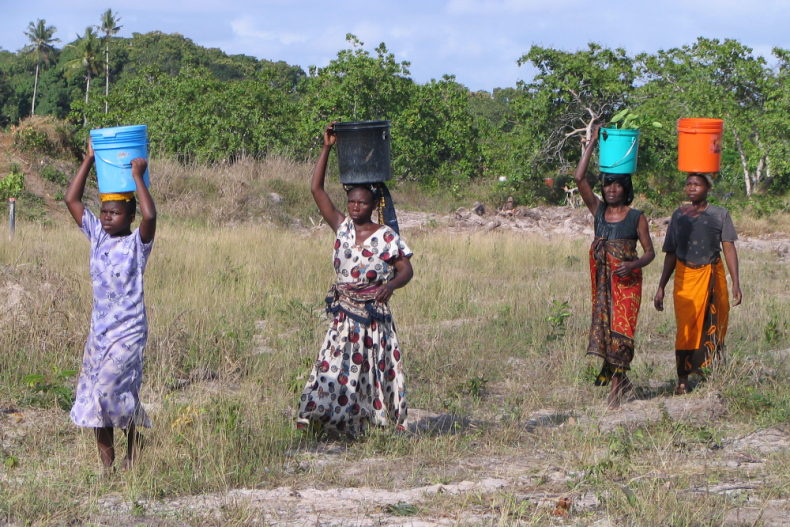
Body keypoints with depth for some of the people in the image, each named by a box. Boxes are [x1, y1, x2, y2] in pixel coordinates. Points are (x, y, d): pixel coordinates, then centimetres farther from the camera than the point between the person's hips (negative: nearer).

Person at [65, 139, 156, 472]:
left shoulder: (137, 243, -7)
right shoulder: (97, 236, 8)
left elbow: (150, 216, -28)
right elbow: (72, 199, 6)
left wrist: (137, 177, -21)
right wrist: (90, 160, 2)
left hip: (128, 332, -6)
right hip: (98, 330, 6)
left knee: (112, 388, -16)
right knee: (92, 394, 4)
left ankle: (134, 449, 7)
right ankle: (107, 463, 13)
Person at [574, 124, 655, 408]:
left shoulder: (636, 218, -2)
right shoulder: (598, 210, 6)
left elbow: (649, 252, 1)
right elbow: (579, 178, -4)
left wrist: (633, 264, -20)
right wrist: (592, 143, -6)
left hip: (627, 281, -4)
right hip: (602, 279, 4)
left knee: (620, 328, -9)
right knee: (603, 325, 6)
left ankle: (616, 384, -7)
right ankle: (619, 379, 21)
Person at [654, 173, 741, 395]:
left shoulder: (720, 215, 5)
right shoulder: (678, 216, 10)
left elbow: (729, 249, -2)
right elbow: (671, 254, 13)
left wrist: (736, 283, -12)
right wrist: (661, 288, 10)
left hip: (713, 276, -1)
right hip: (685, 277, 1)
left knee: (714, 326, -1)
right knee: (686, 328, -6)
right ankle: (682, 380, -3)